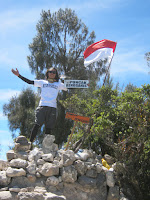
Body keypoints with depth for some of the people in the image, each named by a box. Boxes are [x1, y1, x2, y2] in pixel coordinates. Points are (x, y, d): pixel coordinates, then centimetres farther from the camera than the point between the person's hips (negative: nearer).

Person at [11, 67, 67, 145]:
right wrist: (18, 75, 11)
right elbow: (29, 82, 15)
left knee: (48, 128, -2)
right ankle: (30, 143, -15)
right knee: (37, 124, -15)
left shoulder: (59, 84, 19)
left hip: (52, 107, 1)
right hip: (42, 106, -1)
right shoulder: (42, 82, 17)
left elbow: (67, 89, 19)